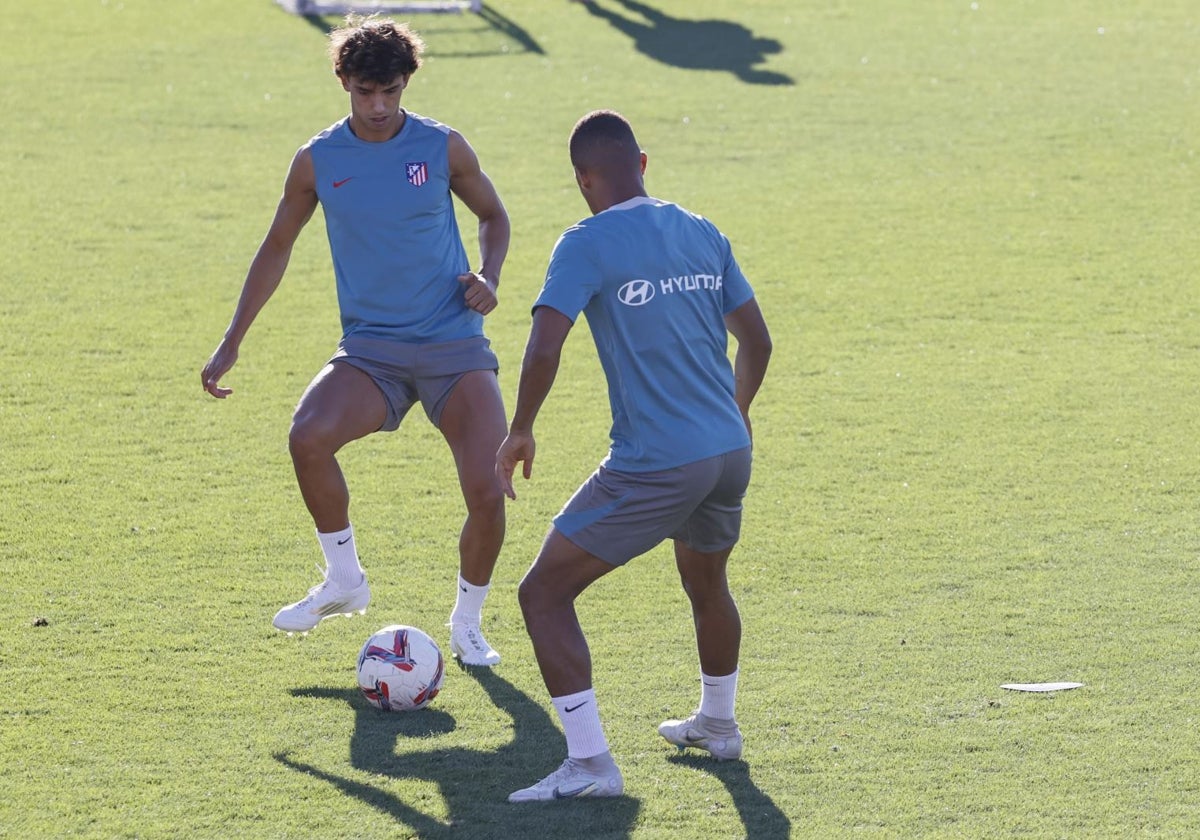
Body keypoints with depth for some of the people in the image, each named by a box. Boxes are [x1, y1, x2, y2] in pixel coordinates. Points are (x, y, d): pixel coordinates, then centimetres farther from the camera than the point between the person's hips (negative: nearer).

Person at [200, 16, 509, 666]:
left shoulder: (442, 147, -2)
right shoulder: (317, 161, 1)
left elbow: (492, 215, 15)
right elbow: (277, 248, 13)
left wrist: (487, 277, -5)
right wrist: (231, 343, 10)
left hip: (455, 349, -1)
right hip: (371, 349, 1)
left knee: (488, 491, -17)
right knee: (308, 438, -29)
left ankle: (467, 623, 10)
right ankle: (343, 580, -5)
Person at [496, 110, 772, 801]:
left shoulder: (588, 244, -9)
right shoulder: (703, 234, 10)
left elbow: (545, 348, -19)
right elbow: (757, 341, 14)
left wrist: (521, 433, -4)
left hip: (653, 467, -7)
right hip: (730, 454, 7)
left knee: (544, 593, 1)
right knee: (707, 583, 33)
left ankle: (590, 763, -6)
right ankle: (719, 725, 51)